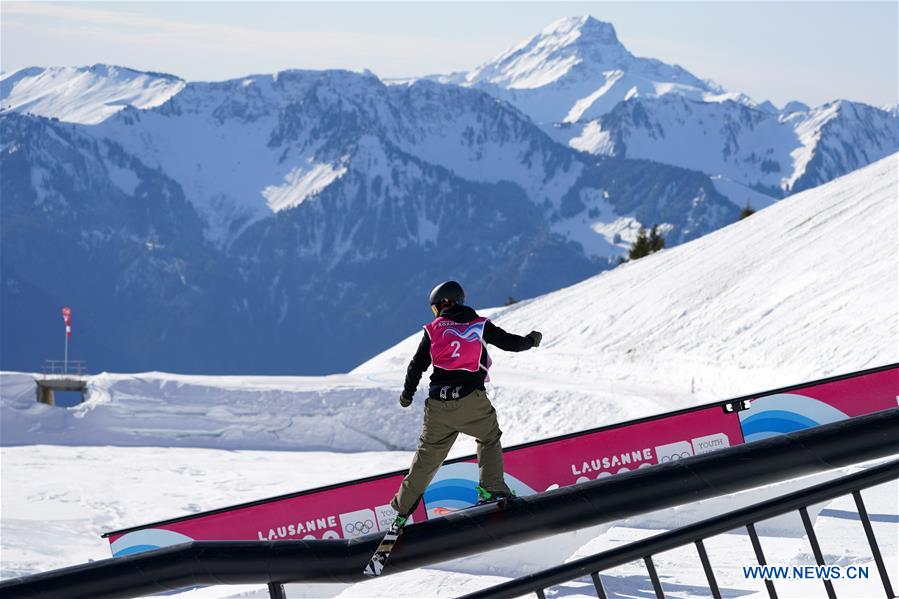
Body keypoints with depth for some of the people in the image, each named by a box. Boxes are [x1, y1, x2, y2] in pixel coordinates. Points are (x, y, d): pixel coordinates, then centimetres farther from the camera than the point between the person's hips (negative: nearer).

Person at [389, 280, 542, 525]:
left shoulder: (433, 330, 9)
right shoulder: (480, 325, 8)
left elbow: (417, 365, 10)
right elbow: (510, 342, 11)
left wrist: (407, 394, 25)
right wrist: (530, 340, 33)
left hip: (439, 404, 2)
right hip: (471, 401, -1)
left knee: (427, 455, 13)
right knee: (489, 438, 20)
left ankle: (403, 508, 19)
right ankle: (491, 488, -1)